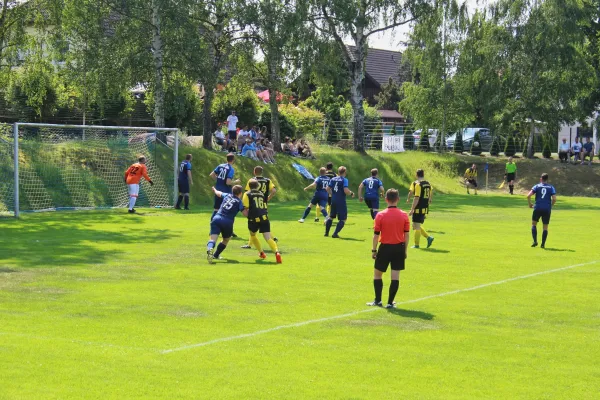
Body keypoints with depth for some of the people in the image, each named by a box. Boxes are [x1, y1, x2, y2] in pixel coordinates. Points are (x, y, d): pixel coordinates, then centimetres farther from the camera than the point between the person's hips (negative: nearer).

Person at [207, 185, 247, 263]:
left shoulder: (227, 195, 18)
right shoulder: (239, 201, 6)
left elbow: (218, 193, 39)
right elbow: (245, 214, -2)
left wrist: (214, 190, 62)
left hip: (217, 218, 2)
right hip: (228, 222, -2)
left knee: (213, 238, -13)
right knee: (226, 240, 25)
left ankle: (209, 249, -44)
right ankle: (216, 255, 28)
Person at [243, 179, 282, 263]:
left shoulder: (247, 194, 7)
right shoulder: (261, 194, 19)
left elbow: (245, 208, -2)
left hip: (254, 219, -2)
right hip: (264, 217, 2)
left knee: (252, 235, 27)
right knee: (268, 238, -6)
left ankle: (261, 253, 29)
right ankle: (277, 252, -31)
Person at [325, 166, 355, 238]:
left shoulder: (332, 179, 7)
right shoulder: (344, 180, -11)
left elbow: (328, 189, 10)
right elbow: (346, 190, -21)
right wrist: (351, 193, -2)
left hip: (333, 201, 6)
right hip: (341, 202, -6)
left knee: (331, 216, 23)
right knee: (343, 219, 2)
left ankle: (326, 232, 26)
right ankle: (335, 233, -8)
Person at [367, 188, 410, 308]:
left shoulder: (380, 215, -8)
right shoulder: (404, 215, -2)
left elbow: (376, 235, -6)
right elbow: (407, 235, 1)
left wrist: (374, 250, 3)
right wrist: (405, 250, 10)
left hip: (385, 248, -2)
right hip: (399, 248, 2)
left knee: (377, 274, 15)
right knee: (395, 276, 5)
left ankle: (378, 300, 17)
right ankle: (390, 303, 6)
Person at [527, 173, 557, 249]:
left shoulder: (537, 186, 5)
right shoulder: (551, 187, 7)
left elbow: (529, 196, -7)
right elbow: (554, 199, -4)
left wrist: (530, 204, 7)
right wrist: (551, 206, 13)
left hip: (538, 208, -1)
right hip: (547, 209, 1)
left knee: (534, 224, 14)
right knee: (545, 227, 9)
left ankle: (535, 241, 1)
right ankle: (543, 244, 5)